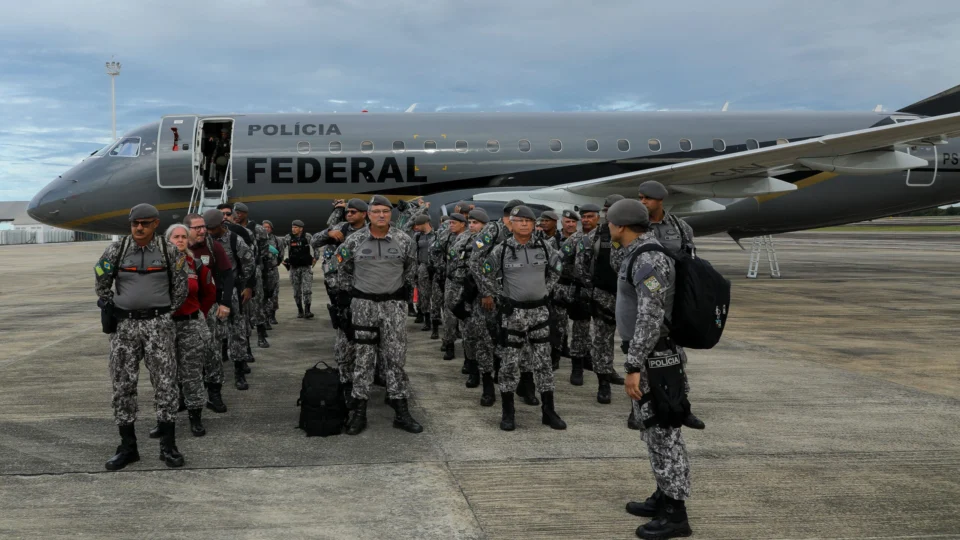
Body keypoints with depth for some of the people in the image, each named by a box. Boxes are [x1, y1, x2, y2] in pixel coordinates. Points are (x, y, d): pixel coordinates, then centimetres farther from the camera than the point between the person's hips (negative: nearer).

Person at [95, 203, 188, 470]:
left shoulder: (169, 251, 0)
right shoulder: (117, 249, 1)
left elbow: (180, 288, 9)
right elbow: (102, 281, 15)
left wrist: (165, 315, 9)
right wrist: (108, 307, 12)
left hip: (158, 323, -1)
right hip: (124, 324, 1)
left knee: (165, 384, -2)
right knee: (123, 385, 4)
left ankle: (168, 446, 7)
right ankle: (127, 447, 14)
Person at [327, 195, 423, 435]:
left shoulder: (403, 240, -2)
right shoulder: (354, 241, -3)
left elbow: (411, 267, 15)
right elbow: (341, 268, 8)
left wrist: (404, 288, 11)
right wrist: (344, 298, 6)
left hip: (393, 304, 1)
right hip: (363, 304, -1)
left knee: (396, 358, 3)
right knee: (363, 358, 3)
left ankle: (401, 412, 9)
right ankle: (358, 412, 10)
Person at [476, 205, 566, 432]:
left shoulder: (543, 248, 1)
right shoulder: (501, 250, -7)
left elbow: (556, 268, 20)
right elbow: (486, 275, 5)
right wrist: (489, 296, 8)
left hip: (539, 311, 3)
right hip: (512, 312, -3)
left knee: (543, 361, 6)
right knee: (509, 362, 1)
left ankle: (548, 411, 14)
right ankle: (507, 413, 11)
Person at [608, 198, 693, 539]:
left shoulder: (650, 260, -22)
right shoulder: (643, 257, 11)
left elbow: (650, 318, -27)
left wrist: (633, 367, -26)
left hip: (654, 359, -11)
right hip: (649, 355, 11)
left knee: (664, 433, -4)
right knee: (654, 430, 17)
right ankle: (665, 497, 29)